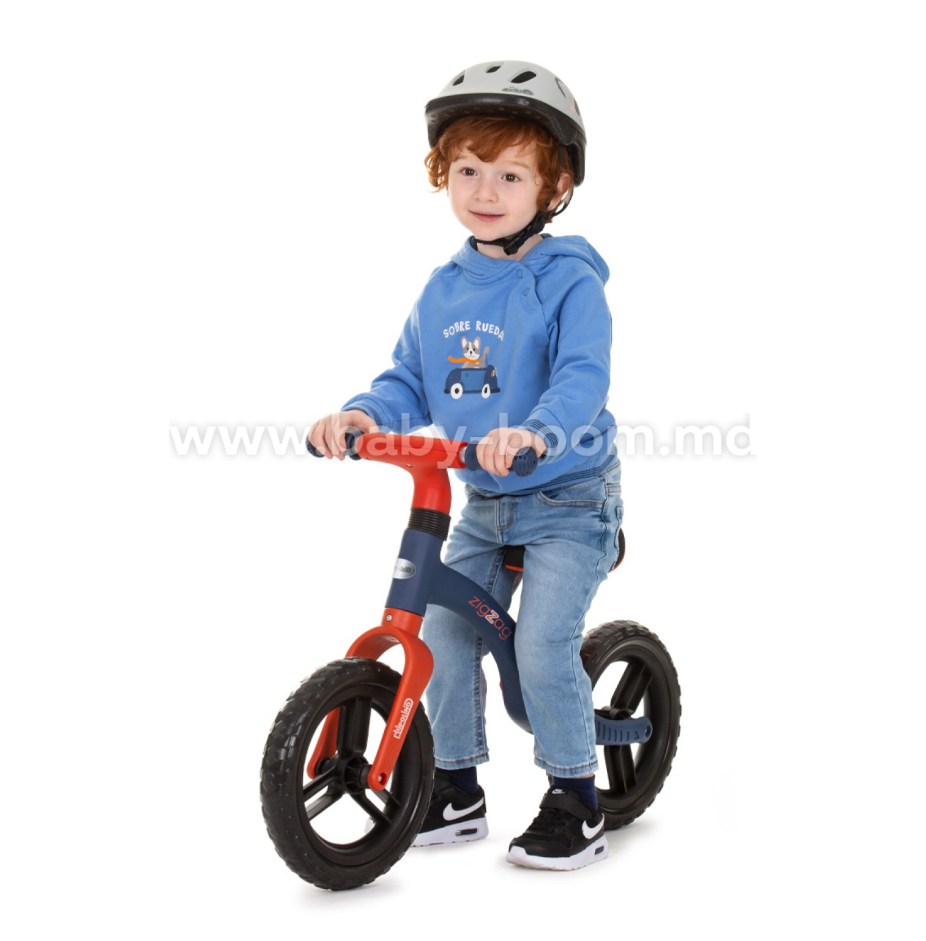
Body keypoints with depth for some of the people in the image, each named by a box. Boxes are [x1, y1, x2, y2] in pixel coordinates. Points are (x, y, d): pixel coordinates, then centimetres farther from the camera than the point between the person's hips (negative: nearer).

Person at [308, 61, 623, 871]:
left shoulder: (568, 281, -14)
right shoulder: (443, 289, 5)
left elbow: (583, 379, -27)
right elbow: (410, 381, 6)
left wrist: (535, 433, -47)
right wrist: (363, 414, -16)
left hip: (569, 500, -6)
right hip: (483, 505, 6)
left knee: (543, 644, -16)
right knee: (441, 635, 4)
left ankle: (576, 804, 2)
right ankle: (457, 790, 22)